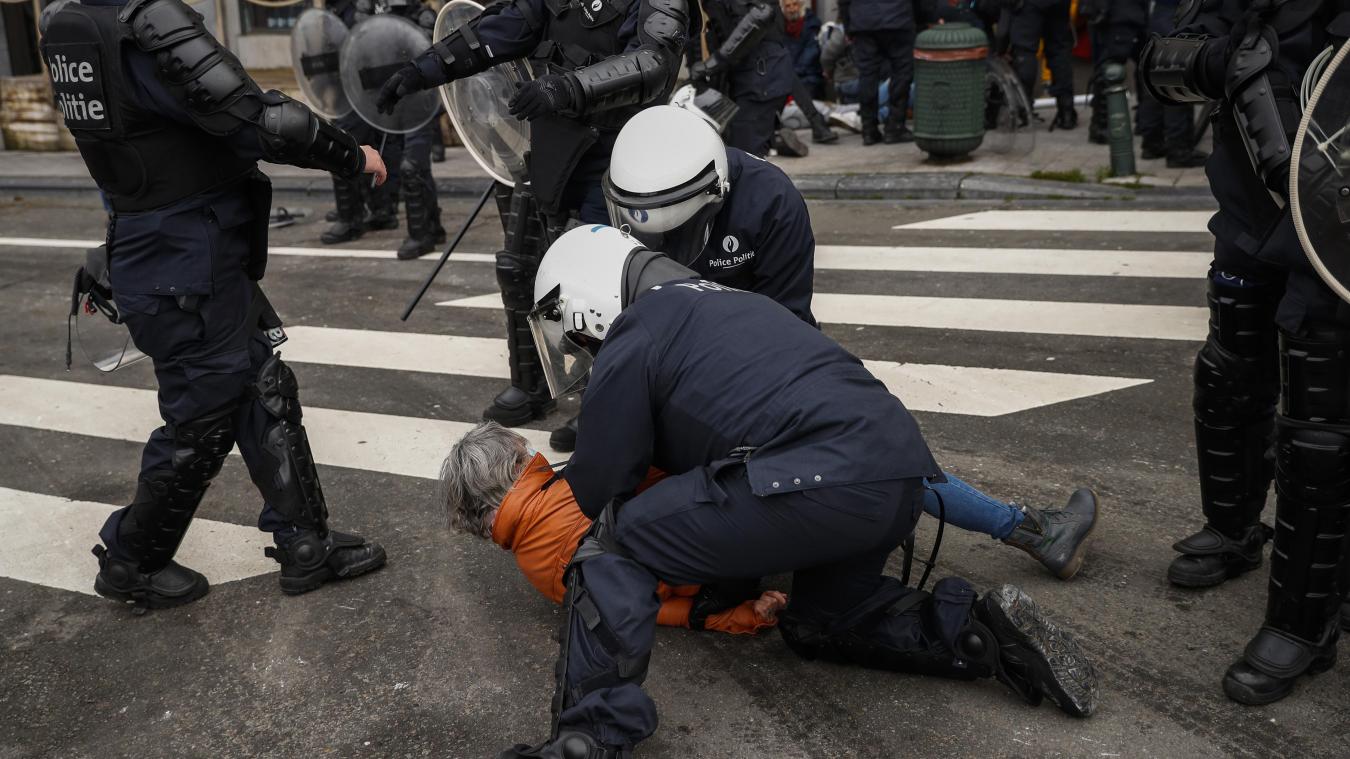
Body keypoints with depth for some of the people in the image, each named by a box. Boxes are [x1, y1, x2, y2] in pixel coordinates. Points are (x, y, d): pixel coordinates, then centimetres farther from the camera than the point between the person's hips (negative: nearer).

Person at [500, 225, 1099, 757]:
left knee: (612, 545, 1)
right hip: (903, 474, 9)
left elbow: (594, 491, 9)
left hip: (822, 486, -9)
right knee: (820, 625, 31)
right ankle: (979, 630, 16)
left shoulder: (627, 348, 4)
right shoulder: (723, 302, 29)